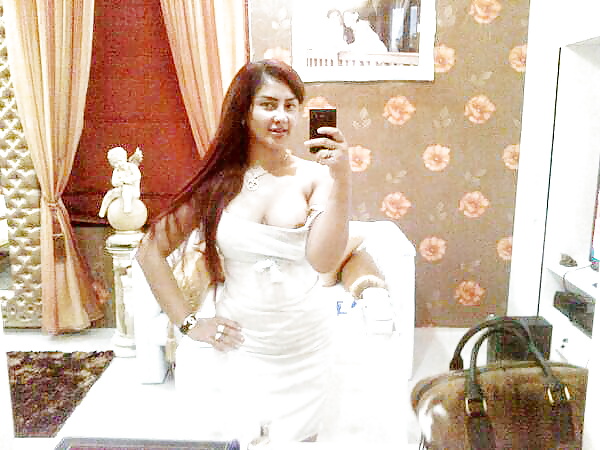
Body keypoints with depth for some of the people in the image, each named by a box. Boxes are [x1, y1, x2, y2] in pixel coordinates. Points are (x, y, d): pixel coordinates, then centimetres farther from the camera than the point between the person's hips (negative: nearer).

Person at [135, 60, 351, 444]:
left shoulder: (315, 177, -7)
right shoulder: (219, 181, -4)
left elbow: (324, 260, -21)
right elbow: (150, 251, 1)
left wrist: (341, 178, -28)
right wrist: (188, 322, -4)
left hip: (303, 352, 1)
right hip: (231, 349, 0)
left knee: (296, 440, 17)